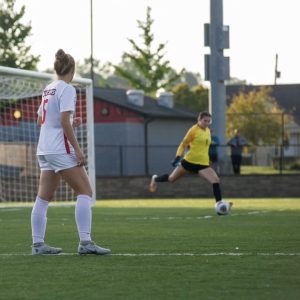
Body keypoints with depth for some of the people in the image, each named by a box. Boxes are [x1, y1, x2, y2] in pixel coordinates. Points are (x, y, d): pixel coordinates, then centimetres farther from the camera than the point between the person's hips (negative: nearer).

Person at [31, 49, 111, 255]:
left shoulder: (48, 89, 15)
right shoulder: (67, 89, -10)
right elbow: (64, 121, -18)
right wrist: (77, 149, -16)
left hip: (44, 149, 9)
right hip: (61, 149, -9)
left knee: (44, 197, 8)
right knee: (85, 192, -6)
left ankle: (38, 244, 8)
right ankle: (85, 242, -14)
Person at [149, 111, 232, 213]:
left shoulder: (208, 131, 9)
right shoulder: (194, 130, -11)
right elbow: (183, 144, -7)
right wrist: (177, 157, -15)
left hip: (203, 164, 5)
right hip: (189, 161, -5)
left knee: (216, 180, -17)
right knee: (171, 178, 12)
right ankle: (155, 179, 43)